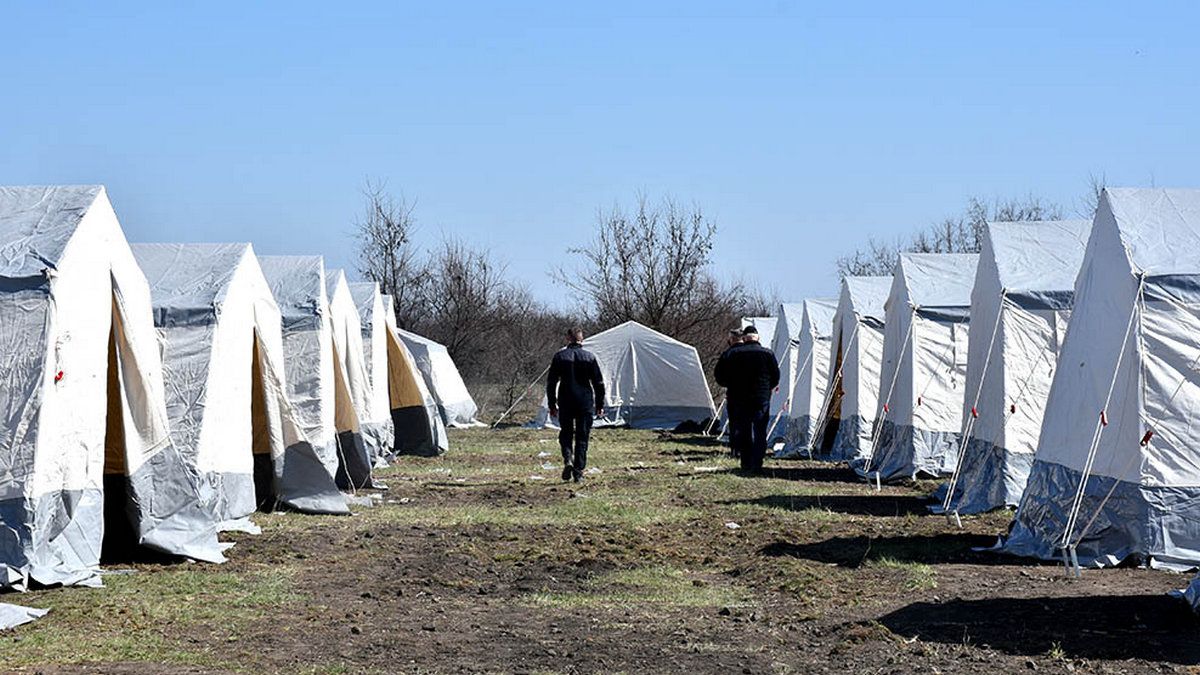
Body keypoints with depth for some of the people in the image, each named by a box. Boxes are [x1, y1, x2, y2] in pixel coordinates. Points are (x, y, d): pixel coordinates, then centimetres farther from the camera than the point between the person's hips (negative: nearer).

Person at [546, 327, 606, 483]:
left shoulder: (559, 356, 1)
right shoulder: (590, 357, 1)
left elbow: (551, 382, 2)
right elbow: (599, 383, 3)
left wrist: (552, 405, 8)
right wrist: (600, 405, 10)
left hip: (565, 403, 0)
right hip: (585, 402, 0)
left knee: (566, 434, 14)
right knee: (582, 437, 6)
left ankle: (568, 460, -11)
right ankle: (579, 472, 3)